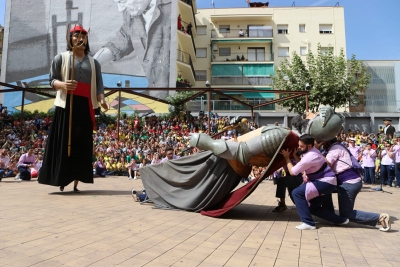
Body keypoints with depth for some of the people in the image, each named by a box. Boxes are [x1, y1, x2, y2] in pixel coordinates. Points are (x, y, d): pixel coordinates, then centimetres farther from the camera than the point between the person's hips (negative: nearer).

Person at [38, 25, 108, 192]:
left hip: (86, 106, 2)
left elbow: (98, 85, 9)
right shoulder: (61, 57, 11)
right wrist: (63, 85, -19)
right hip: (66, 104, -2)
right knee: (63, 143, -5)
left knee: (82, 144, -1)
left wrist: (101, 100, -11)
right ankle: (62, 180, 3)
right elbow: (52, 80, 5)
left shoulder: (94, 63, 18)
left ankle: (76, 182, 5)